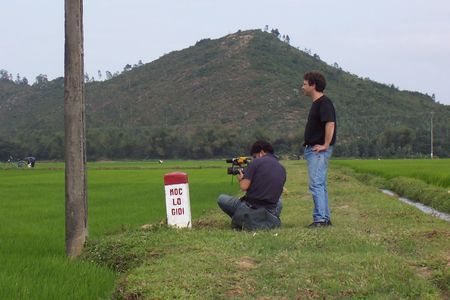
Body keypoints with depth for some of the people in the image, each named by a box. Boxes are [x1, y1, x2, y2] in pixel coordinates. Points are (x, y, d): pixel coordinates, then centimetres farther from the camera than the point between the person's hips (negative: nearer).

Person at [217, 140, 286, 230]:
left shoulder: (256, 162, -8)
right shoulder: (282, 169, 9)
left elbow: (244, 186, -13)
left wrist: (240, 179, 9)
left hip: (251, 208, -5)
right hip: (271, 212, 5)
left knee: (221, 198, 18)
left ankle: (241, 222, 7)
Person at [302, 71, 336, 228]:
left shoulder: (324, 103, -13)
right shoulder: (316, 103, 18)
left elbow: (330, 124, -24)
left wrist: (325, 145, -23)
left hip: (319, 150, -11)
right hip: (313, 150, 11)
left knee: (316, 184, -14)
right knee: (320, 185, 12)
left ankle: (320, 218, -15)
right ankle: (325, 218, 17)